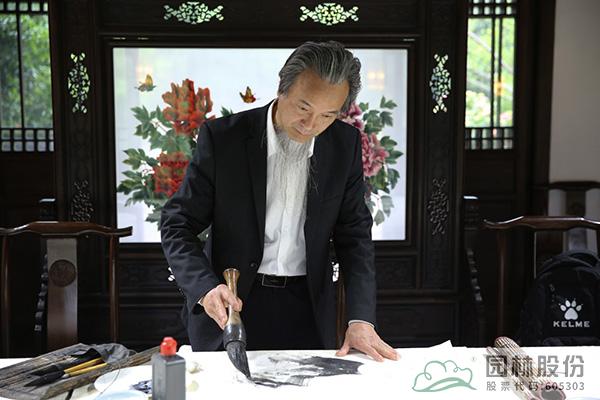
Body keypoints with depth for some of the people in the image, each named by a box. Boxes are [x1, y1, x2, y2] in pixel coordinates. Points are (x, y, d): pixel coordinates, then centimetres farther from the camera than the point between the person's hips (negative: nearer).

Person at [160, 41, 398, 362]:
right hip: (231, 302, -2)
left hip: (307, 309, 2)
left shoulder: (345, 145, -4)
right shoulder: (222, 137, -13)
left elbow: (353, 233, 1)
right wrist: (206, 288, -27)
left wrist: (360, 320, -10)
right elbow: (177, 226, -9)